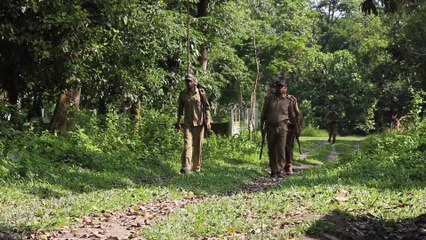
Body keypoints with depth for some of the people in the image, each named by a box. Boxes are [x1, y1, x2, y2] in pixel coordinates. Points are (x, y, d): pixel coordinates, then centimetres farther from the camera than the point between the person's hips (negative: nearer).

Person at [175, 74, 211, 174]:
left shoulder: (201, 92, -2)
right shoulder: (183, 94, 4)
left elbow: (207, 107, 1)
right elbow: (180, 108, 14)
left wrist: (207, 121, -6)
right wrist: (178, 122, 12)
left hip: (199, 123, 0)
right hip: (187, 124, 1)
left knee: (198, 146, 6)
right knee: (187, 144, -13)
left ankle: (197, 167, 20)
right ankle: (185, 167, -22)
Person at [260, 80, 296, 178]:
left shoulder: (289, 100, 5)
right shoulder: (269, 99, 8)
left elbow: (292, 115, 13)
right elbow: (263, 113, 12)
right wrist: (262, 126, 8)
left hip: (282, 128, -2)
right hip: (270, 128, 2)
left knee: (281, 149, -8)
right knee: (272, 150, 5)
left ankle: (280, 170, -5)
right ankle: (273, 171, 12)